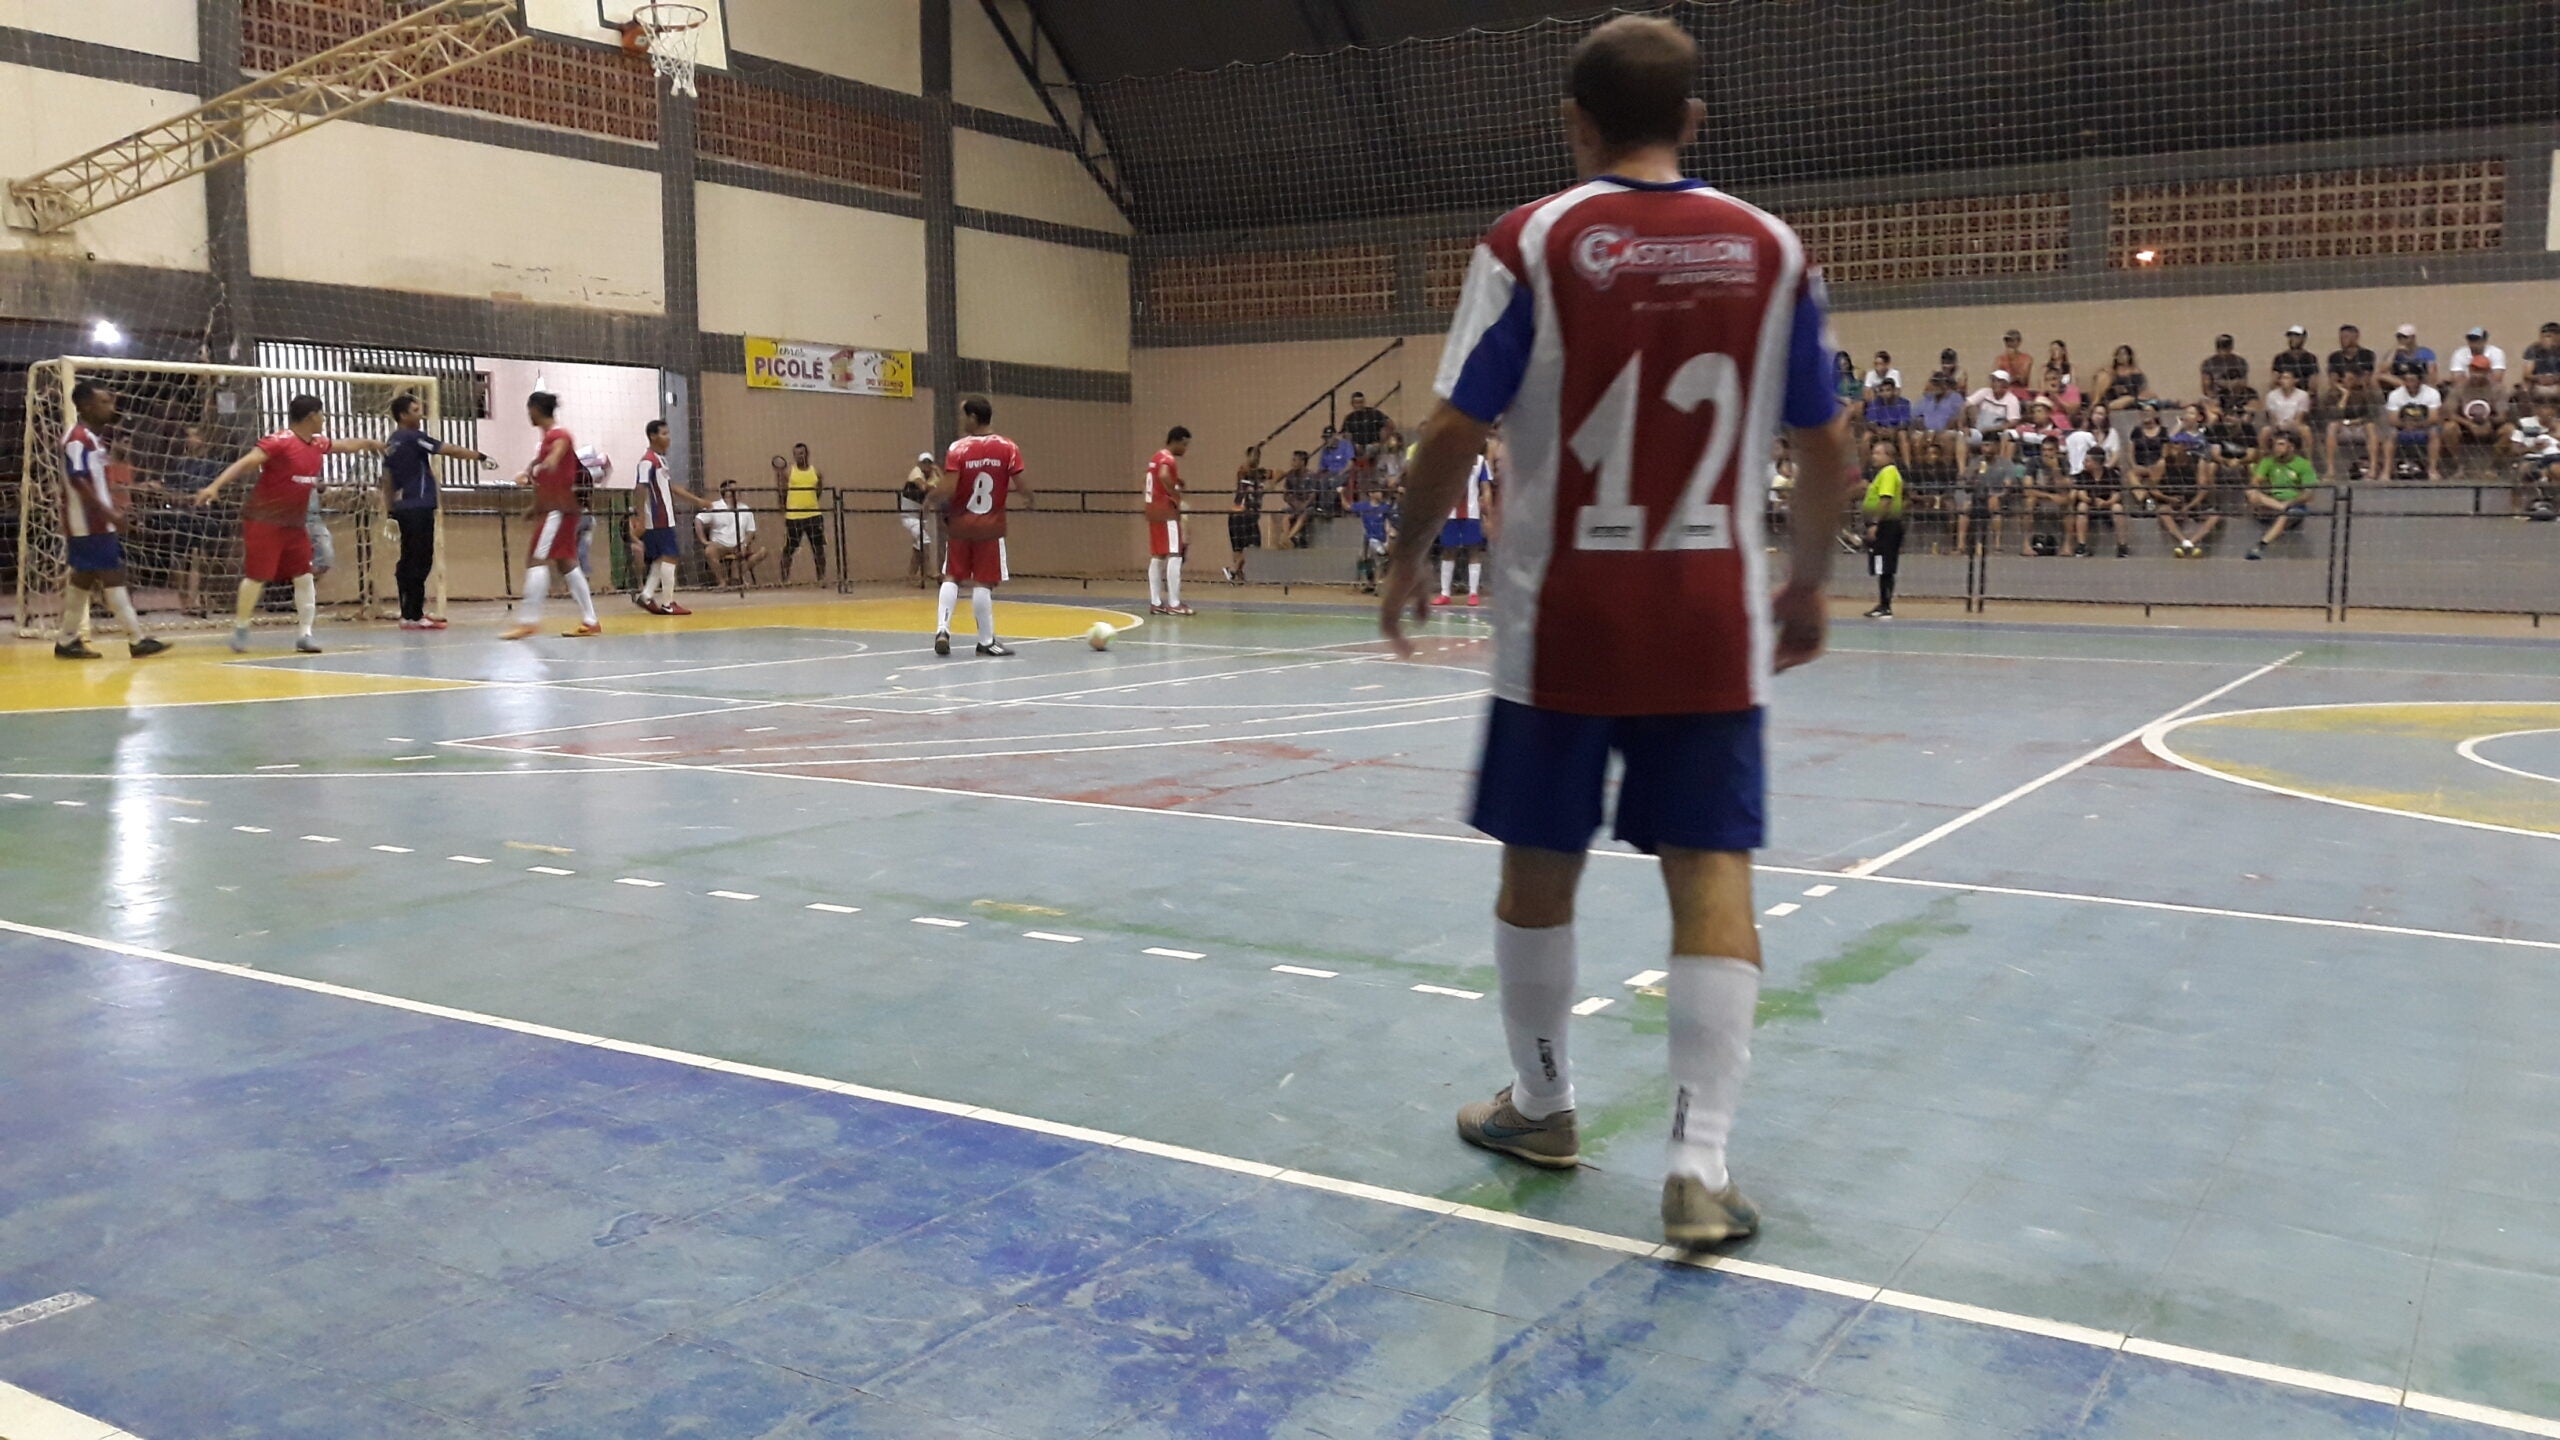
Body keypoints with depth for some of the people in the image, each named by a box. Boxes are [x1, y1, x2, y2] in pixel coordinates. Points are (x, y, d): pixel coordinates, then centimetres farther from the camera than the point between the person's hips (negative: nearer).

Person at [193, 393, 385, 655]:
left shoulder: (319, 444, 6)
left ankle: (305, 633, 10)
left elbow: (346, 446, 29)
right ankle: (240, 629, 13)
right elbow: (245, 463, -24)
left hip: (295, 523, 7)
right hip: (263, 521, -7)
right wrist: (215, 486, -33)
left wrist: (368, 442, 40)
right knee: (257, 576, -3)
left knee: (304, 577, 4)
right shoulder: (279, 441, -17)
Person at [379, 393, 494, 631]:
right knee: (419, 563, -8)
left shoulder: (391, 444, 16)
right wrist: (481, 457, -5)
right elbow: (450, 450, -11)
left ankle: (412, 612, 16)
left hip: (403, 509, 9)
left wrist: (390, 512, 18)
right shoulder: (413, 437, -9)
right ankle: (412, 616, -9)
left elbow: (387, 480, 17)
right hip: (418, 508, -9)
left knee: (409, 563, 12)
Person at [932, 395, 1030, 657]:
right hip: (991, 526, 0)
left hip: (960, 525, 0)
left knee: (951, 577, 13)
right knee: (983, 583, 3)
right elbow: (1021, 488, -8)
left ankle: (942, 629, 0)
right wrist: (1029, 498, 14)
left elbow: (947, 491, -15)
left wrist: (933, 495, 6)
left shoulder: (958, 448, -9)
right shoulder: (1007, 448, -6)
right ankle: (986, 641, 7)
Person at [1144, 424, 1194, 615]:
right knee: (1174, 555, -9)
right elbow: (1163, 477, -34)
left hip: (1154, 511, 10)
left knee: (1157, 557, 9)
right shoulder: (1168, 459, -13)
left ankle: (1155, 603, 10)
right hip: (1167, 512, -10)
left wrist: (1176, 483, 13)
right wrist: (1176, 497, -22)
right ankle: (1173, 604, -12)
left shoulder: (1157, 457, 16)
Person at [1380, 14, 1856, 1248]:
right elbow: (1828, 448, 7)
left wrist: (1409, 556, 8)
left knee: (1540, 867, 13)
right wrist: (1807, 582, 21)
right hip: (1712, 620, 2)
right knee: (1710, 872, 3)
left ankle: (1540, 1106, 29)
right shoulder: (1771, 250, 5)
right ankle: (1701, 1165, -1)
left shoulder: (1532, 242, -5)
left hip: (1564, 616, -2)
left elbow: (1456, 432, -8)